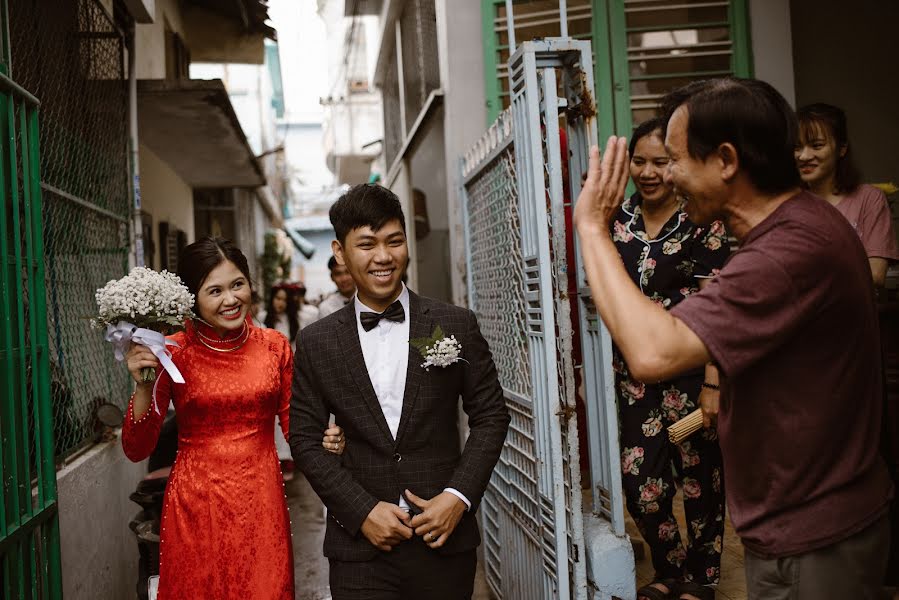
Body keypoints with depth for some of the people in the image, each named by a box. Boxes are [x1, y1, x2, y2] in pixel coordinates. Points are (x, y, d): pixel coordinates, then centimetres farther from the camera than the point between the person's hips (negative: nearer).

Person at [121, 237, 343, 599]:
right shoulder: (173, 353, -7)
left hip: (261, 502, 2)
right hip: (195, 505, -1)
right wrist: (144, 386, -19)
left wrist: (323, 440, -10)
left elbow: (293, 425, 10)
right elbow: (136, 450, -5)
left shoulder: (274, 345, 0)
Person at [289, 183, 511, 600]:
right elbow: (304, 438, 1)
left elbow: (491, 415, 2)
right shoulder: (316, 343, 0)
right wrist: (363, 511, -8)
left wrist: (459, 496, -8)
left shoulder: (457, 325, -1)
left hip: (445, 538, 1)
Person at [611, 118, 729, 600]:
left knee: (699, 479, 9)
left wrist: (713, 383, -15)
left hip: (689, 374, -4)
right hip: (632, 375, 4)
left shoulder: (702, 223, -7)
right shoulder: (617, 220, 5)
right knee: (640, 484, 5)